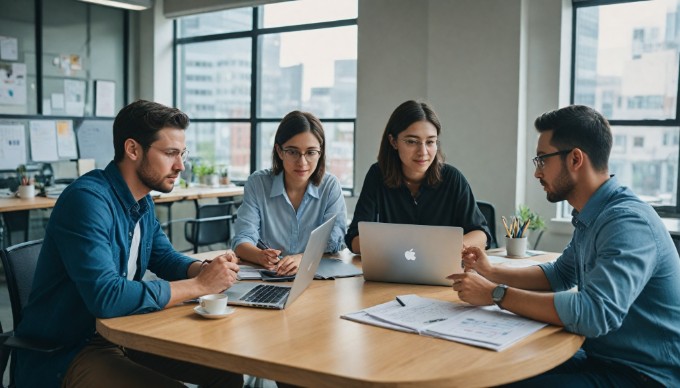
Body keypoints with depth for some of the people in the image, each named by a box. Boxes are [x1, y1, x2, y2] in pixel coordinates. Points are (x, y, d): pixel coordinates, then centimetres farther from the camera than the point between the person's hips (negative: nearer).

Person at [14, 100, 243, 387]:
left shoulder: (143, 203, 6)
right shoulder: (88, 199, -23)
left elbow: (166, 258, 17)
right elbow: (106, 296, -33)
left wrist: (208, 269, -7)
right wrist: (199, 285, -25)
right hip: (64, 352, -9)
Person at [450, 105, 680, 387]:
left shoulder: (628, 222, -24)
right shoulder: (591, 218, 6)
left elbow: (595, 312, -35)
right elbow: (560, 274, 19)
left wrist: (496, 294, -27)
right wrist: (492, 273, 4)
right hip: (601, 356, 8)